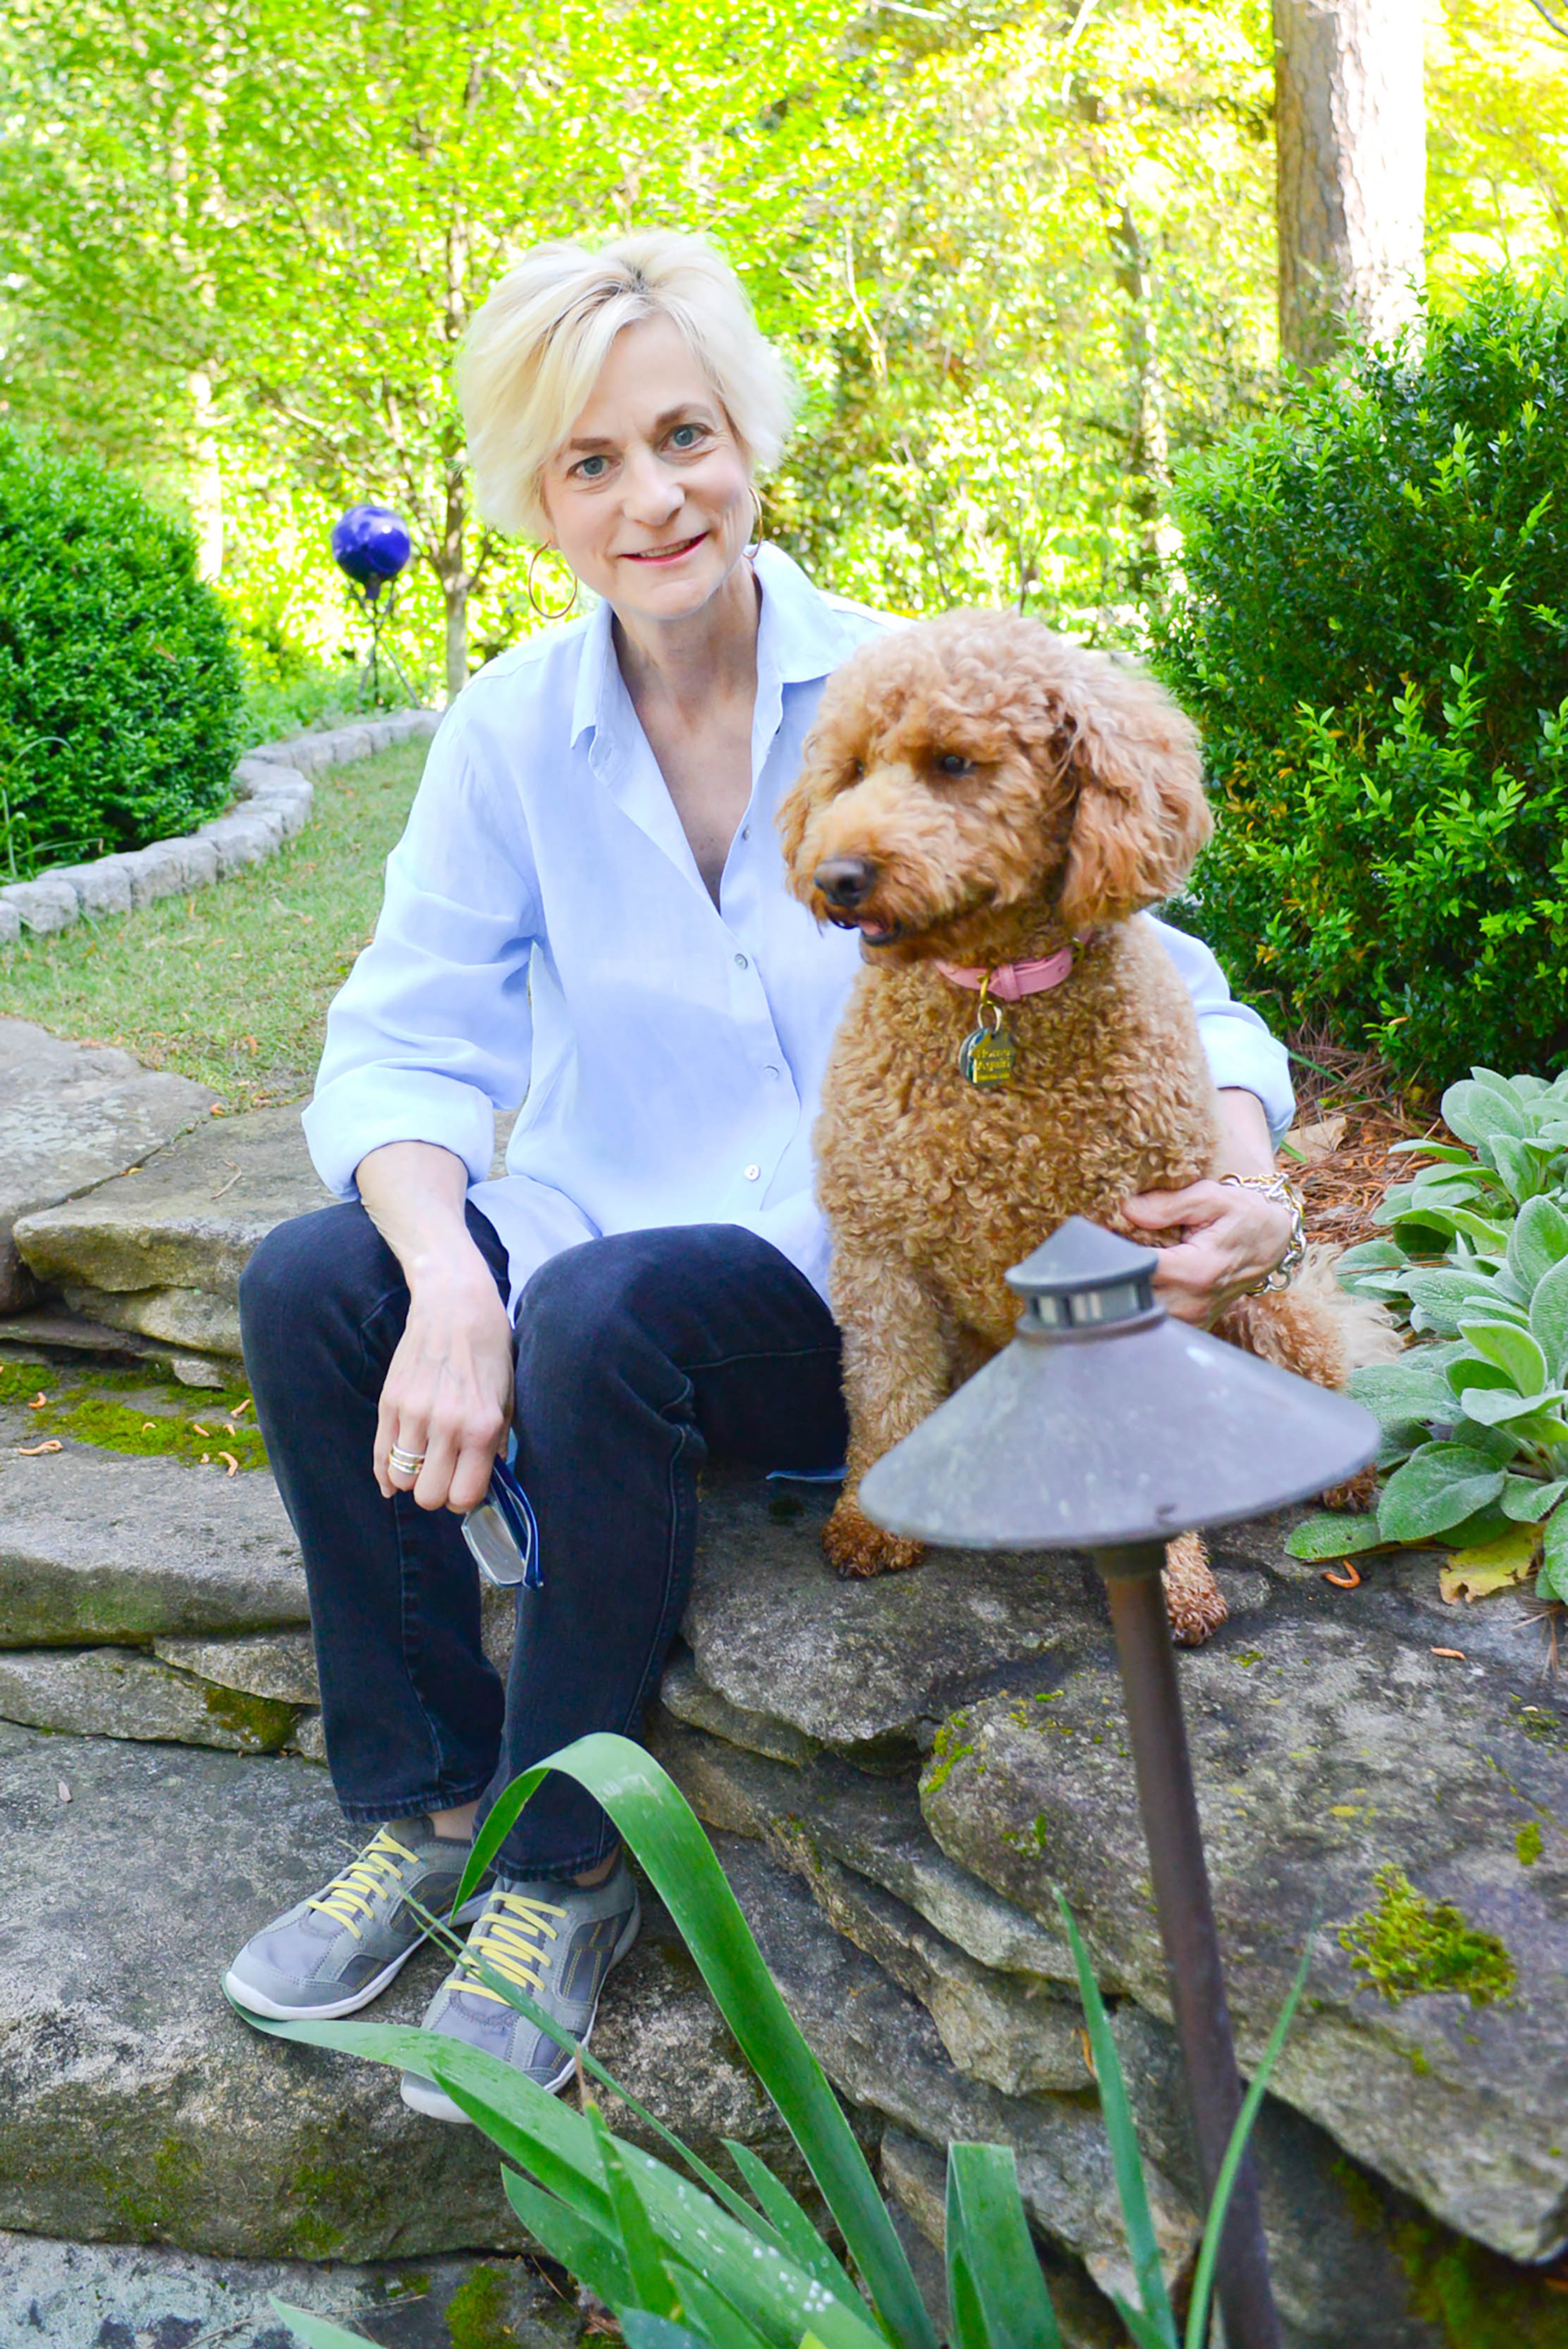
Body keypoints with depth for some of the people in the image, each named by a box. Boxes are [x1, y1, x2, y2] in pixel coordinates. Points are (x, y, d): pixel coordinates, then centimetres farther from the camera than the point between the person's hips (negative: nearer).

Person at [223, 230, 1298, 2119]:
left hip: (848, 1283, -3)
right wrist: (448, 1269, -27)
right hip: (598, 1234, 4)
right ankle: (424, 1800, -3)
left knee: (602, 1311, -32)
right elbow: (401, 1043, -6)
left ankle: (566, 1866, -11)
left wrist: (1243, 1165, -30)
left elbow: (1158, 978, -7)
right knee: (308, 1286, -21)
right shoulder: (514, 727, 1)